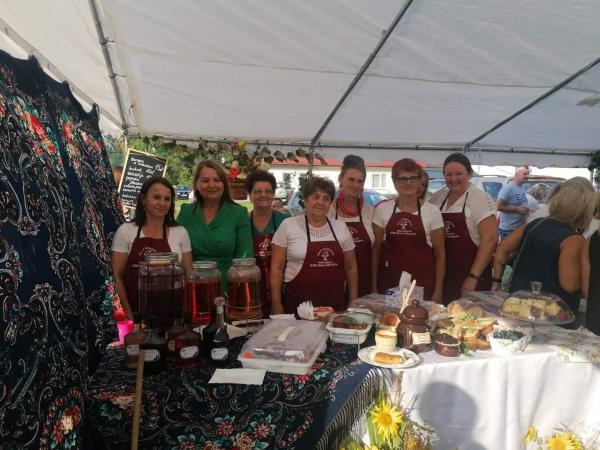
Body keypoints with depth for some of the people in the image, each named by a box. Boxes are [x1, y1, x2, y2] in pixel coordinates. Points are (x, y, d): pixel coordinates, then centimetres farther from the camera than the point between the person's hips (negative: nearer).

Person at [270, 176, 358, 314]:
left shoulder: (341, 227, 4)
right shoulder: (288, 226, -5)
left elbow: (350, 267, 11)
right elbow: (277, 268, -3)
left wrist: (353, 302, 9)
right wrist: (276, 303, -5)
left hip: (335, 305, 3)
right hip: (298, 304, -3)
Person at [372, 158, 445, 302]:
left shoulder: (432, 211, -1)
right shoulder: (382, 209, 1)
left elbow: (440, 254, 3)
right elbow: (376, 249, 5)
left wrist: (438, 291, 0)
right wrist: (374, 287, 4)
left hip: (423, 286, 0)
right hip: (388, 284, 1)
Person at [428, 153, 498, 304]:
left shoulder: (480, 198, -8)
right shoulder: (438, 197, 6)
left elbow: (490, 239, -15)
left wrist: (473, 277, -18)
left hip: (470, 277, -4)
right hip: (442, 276, 4)